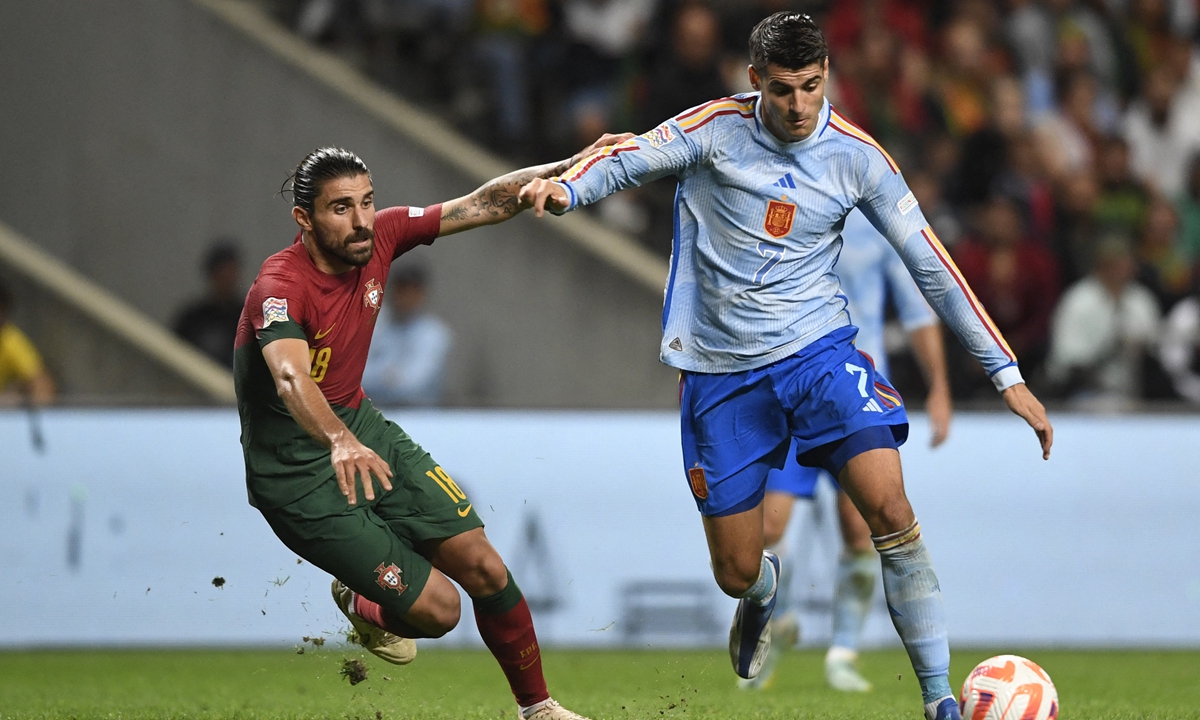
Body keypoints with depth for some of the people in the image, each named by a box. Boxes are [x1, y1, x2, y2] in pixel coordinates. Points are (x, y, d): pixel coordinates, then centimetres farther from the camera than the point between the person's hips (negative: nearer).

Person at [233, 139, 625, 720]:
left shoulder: (379, 236, -7)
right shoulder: (281, 287, -29)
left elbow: (483, 206, 1)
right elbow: (291, 379, -46)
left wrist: (576, 165, -6)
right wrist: (340, 443, -65)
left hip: (360, 428, 7)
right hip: (299, 470, -7)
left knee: (482, 566, -1)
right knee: (436, 609, -9)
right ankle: (361, 607, 25)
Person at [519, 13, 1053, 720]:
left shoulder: (856, 155, -3)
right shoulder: (717, 129, -5)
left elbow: (932, 265, 0)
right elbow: (629, 158, -15)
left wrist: (1008, 374, -1)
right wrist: (566, 189, -39)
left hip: (818, 351, 0)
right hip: (721, 371, 0)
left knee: (890, 509, -23)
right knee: (736, 574, 5)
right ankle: (765, 590, 46)